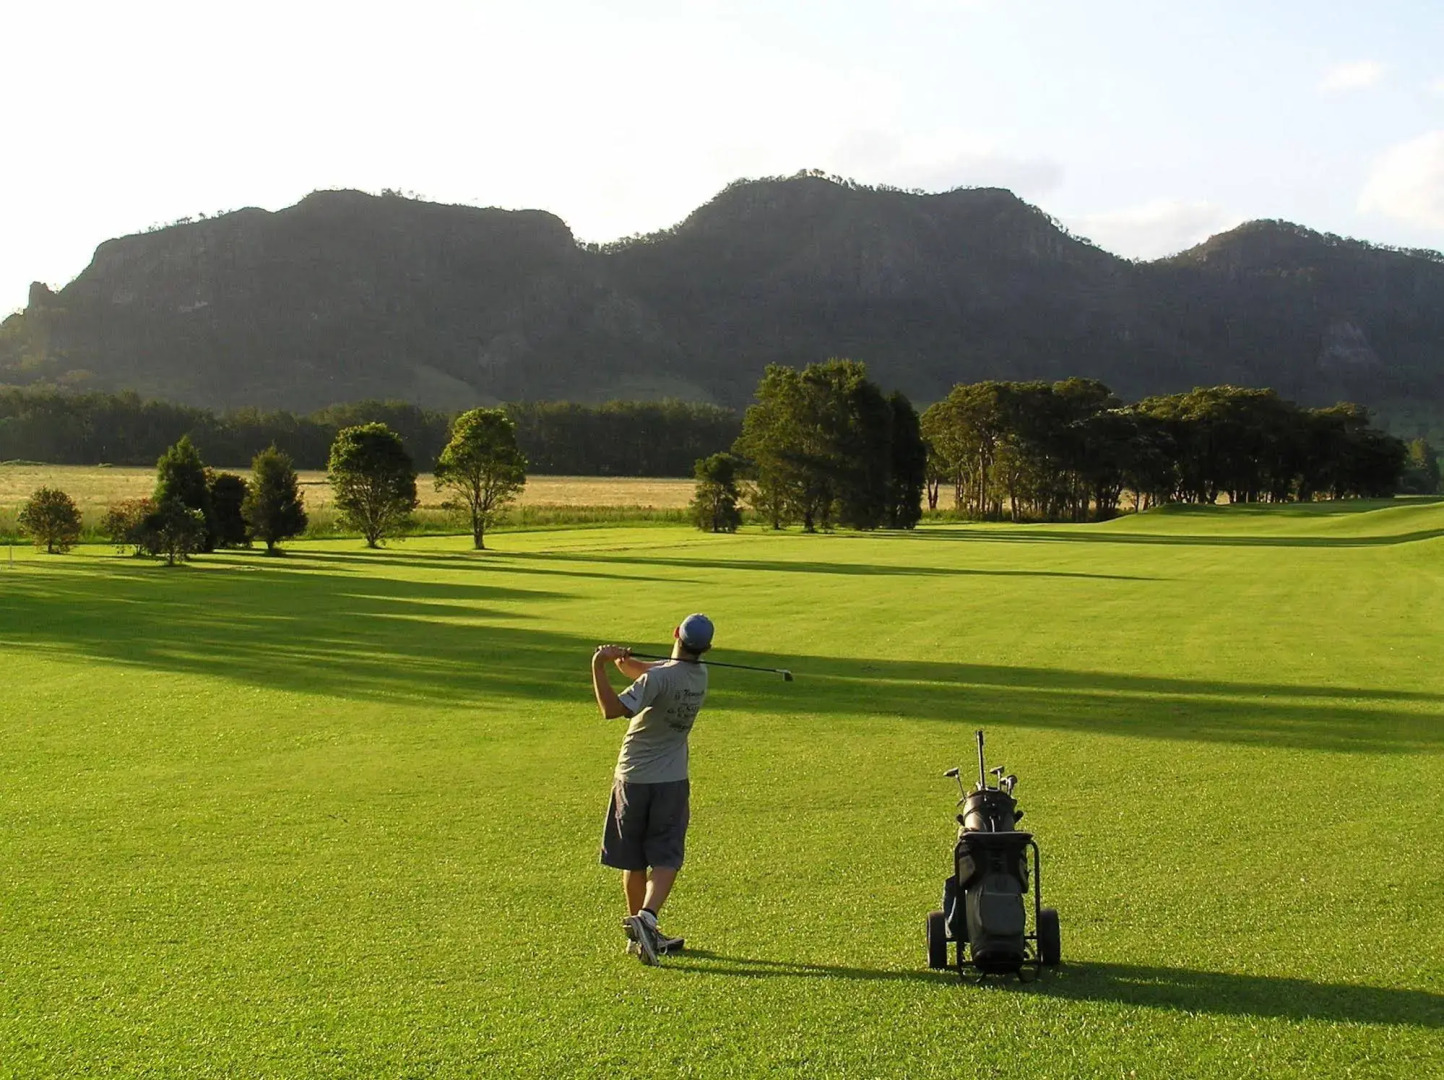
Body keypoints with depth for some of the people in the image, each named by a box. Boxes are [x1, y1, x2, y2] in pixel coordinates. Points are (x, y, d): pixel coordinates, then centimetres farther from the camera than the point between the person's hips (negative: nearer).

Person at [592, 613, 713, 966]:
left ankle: (640, 933, 22)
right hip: (672, 782, 2)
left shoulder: (659, 677, -18)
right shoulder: (701, 675, 1)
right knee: (665, 859, 1)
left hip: (632, 779, -2)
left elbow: (612, 709, -28)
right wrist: (623, 662, -4)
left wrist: (599, 667, -27)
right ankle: (647, 915, -23)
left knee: (633, 861, 12)